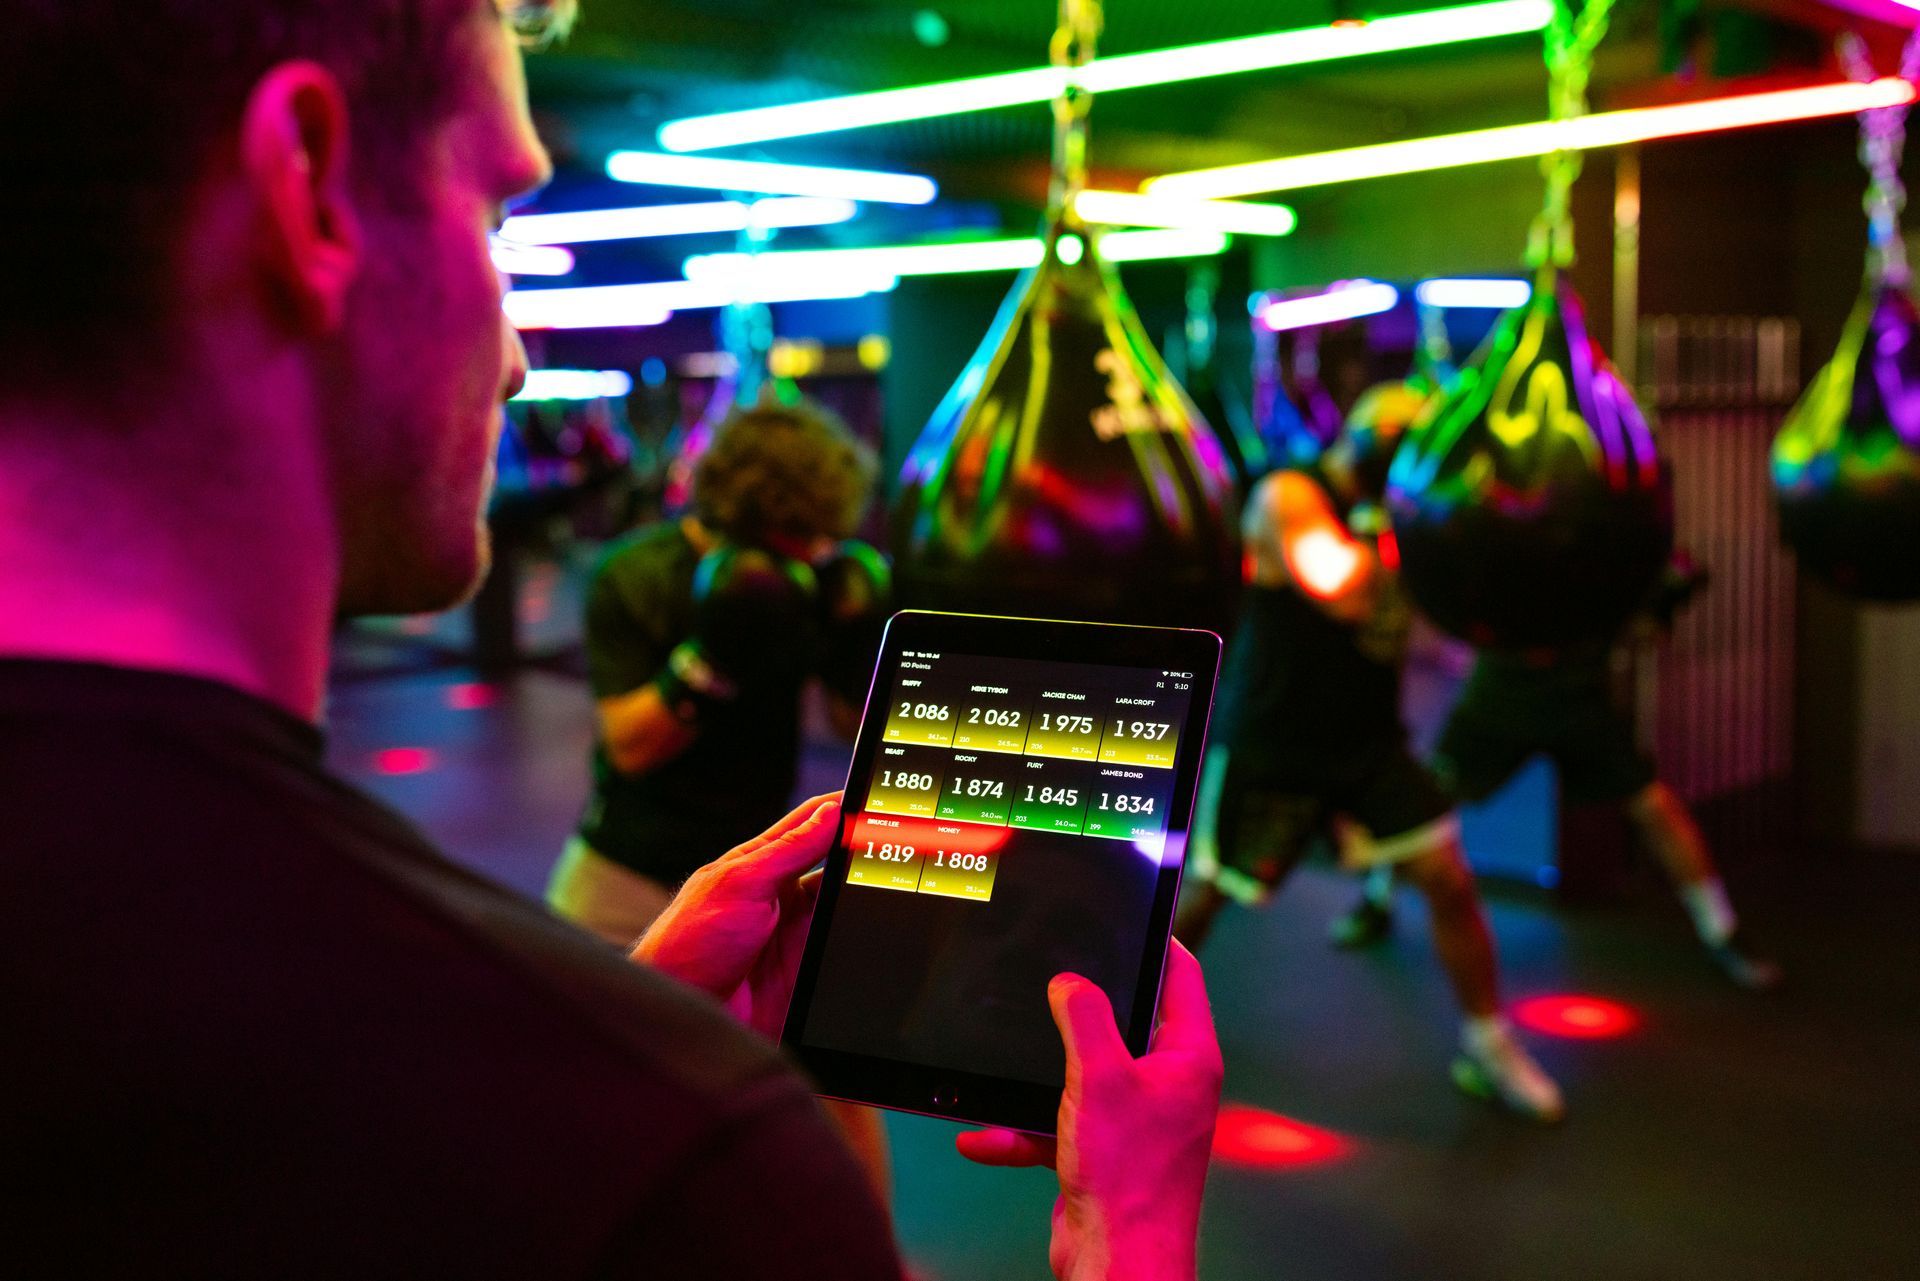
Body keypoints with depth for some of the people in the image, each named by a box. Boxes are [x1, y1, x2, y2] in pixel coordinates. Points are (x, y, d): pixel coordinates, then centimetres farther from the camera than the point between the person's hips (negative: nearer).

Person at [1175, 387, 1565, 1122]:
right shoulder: (1289, 496, -14)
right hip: (1267, 746, -5)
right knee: (1205, 893, 3)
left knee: (1449, 878, -4)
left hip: (1367, 740, 6)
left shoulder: (1392, 512, 7)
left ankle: (1488, 1047, 9)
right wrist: (1384, 521, -21)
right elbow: (1341, 591, -27)